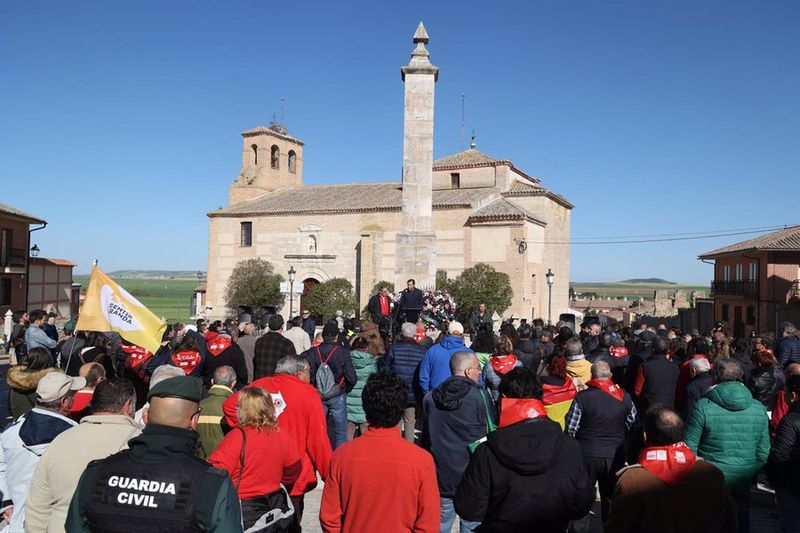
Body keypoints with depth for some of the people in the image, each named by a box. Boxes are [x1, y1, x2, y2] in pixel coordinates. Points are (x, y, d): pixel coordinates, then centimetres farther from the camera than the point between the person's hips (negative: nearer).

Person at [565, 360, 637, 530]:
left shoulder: (582, 397, -14)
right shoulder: (624, 397, -5)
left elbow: (570, 429, -12)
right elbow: (634, 425, 6)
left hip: (587, 454, -2)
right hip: (615, 456, 3)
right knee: (611, 497, 18)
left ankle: (579, 528, 17)